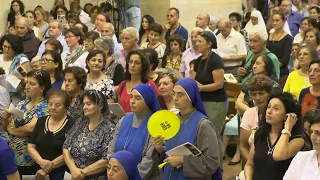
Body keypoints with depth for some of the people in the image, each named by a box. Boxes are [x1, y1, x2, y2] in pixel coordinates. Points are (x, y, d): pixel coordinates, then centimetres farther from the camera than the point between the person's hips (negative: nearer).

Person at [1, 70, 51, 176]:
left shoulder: (45, 107, -12)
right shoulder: (22, 104, 9)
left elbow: (31, 128, -24)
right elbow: (7, 127, 14)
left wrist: (12, 130, -7)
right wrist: (5, 119, -7)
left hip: (28, 159, -6)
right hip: (11, 154, 6)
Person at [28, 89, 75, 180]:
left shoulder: (71, 125, -10)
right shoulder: (41, 121, 7)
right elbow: (31, 147, 5)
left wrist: (47, 170, -17)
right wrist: (41, 162, -13)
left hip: (61, 173, -5)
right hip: (39, 171, 5)